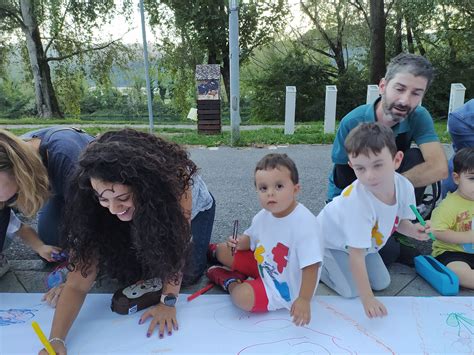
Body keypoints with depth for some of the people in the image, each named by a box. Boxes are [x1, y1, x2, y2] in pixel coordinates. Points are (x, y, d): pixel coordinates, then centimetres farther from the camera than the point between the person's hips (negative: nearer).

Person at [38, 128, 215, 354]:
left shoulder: (175, 178, -44)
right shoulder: (99, 205, -34)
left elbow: (179, 246, -32)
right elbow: (78, 283, -32)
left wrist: (168, 301, -32)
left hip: (195, 209, -2)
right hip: (148, 216, 2)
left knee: (188, 273, -14)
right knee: (128, 274, -9)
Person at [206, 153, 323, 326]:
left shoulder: (303, 223, -31)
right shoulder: (263, 216, -9)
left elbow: (311, 265, -30)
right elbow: (251, 238, 10)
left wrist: (304, 299, -34)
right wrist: (238, 243, -10)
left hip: (284, 287, -7)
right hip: (264, 266, 7)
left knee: (242, 297, -27)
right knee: (225, 250, 7)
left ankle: (230, 281, 8)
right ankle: (215, 251, 44)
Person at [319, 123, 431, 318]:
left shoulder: (405, 187, -25)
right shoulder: (357, 201, -43)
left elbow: (398, 219, -2)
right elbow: (356, 255, -37)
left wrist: (413, 230, -25)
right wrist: (367, 299, -35)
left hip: (363, 241, 6)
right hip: (330, 238, -6)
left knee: (382, 283, 12)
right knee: (351, 290, -12)